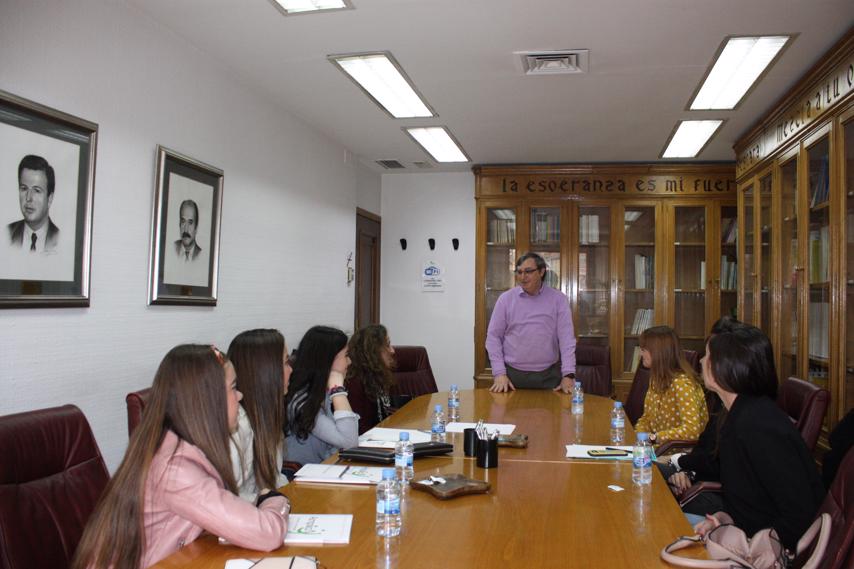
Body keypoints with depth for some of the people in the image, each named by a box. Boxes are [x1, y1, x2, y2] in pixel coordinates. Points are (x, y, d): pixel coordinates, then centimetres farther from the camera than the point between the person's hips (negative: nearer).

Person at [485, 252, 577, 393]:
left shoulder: (558, 299, 1)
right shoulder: (506, 298, 2)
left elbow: (566, 338, -4)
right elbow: (494, 336, 2)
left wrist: (568, 375, -13)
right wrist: (499, 373, -7)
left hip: (548, 376, 0)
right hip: (512, 375, 0)